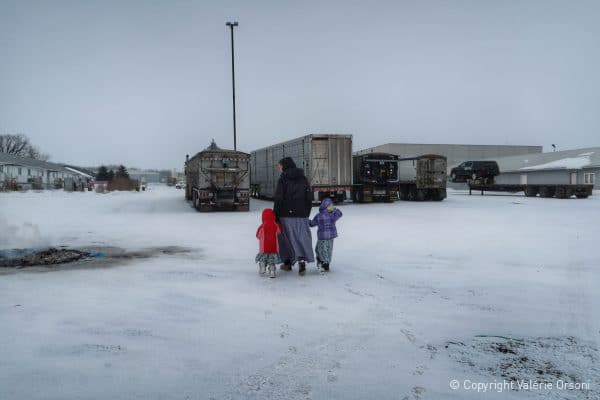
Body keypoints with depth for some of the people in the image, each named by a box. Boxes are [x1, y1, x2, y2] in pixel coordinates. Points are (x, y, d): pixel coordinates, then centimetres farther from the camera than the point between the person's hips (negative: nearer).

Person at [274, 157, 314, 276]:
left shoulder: (283, 179, -6)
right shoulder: (303, 179, 8)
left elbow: (278, 199, -10)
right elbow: (309, 198, 9)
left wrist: (275, 215, -4)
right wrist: (306, 214, 15)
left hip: (286, 214, -3)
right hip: (301, 214, 3)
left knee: (286, 237, 9)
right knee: (302, 237, 4)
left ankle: (288, 262, 17)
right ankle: (302, 260, -15)